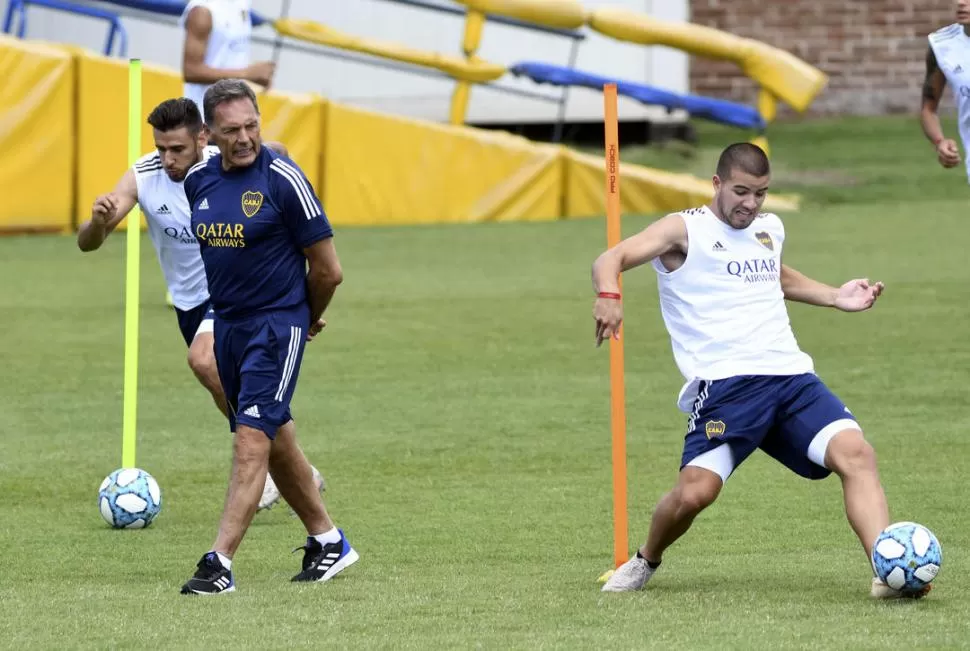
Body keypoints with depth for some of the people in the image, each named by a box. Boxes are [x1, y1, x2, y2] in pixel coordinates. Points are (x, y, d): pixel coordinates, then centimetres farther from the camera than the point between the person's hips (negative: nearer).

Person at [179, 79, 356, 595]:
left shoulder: (283, 179, -14)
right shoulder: (198, 180, 4)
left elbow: (327, 270, -8)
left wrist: (306, 320, 5)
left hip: (277, 326, -7)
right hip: (226, 326, 7)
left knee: (251, 440, -13)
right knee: (275, 440, 16)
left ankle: (220, 561, -18)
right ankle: (327, 541, 31)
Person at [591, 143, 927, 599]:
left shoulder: (770, 230, 23)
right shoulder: (685, 229, 3)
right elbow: (610, 261, -8)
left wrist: (835, 297, 33)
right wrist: (608, 296, -31)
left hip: (791, 375, 5)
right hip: (725, 385, -5)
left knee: (855, 453, -20)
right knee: (694, 492, -18)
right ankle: (646, 562, 15)